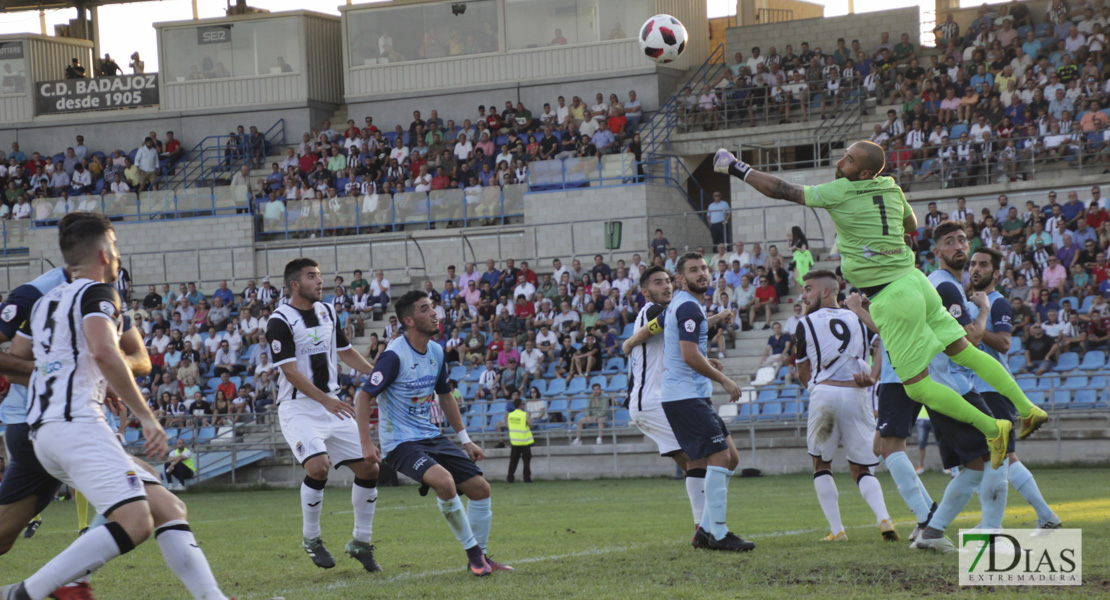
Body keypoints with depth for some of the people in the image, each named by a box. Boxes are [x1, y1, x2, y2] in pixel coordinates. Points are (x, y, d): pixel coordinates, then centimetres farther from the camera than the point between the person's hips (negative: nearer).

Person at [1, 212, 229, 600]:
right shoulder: (97, 293, -1)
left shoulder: (45, 302, 23)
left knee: (169, 511, 7)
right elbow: (104, 352, -19)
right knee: (135, 523, -23)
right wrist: (147, 418, -15)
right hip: (76, 423, -10)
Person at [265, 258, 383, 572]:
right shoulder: (280, 321, -12)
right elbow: (290, 371, -19)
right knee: (318, 466, -26)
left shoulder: (327, 312, 11)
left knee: (369, 468, 0)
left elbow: (346, 352, 25)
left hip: (332, 406, 7)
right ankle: (311, 539, -4)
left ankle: (361, 541, 15)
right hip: (299, 408, -7)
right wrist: (325, 400, -28)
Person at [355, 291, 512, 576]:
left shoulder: (436, 352, 7)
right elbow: (363, 396, -16)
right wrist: (366, 443, -23)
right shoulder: (394, 356, -18)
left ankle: (479, 558, 19)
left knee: (480, 488, 2)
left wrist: (465, 440, 20)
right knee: (444, 481, -32)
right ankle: (472, 550, -15)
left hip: (432, 437, 8)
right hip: (401, 443, -8)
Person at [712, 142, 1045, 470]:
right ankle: (1027, 410, 13)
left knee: (917, 386, -1)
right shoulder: (891, 188, 8)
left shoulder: (839, 193, -12)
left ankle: (991, 428, -2)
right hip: (913, 279, 8)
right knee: (963, 351, 14)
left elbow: (782, 191, -6)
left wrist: (739, 170, 5)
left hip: (890, 298, -8)